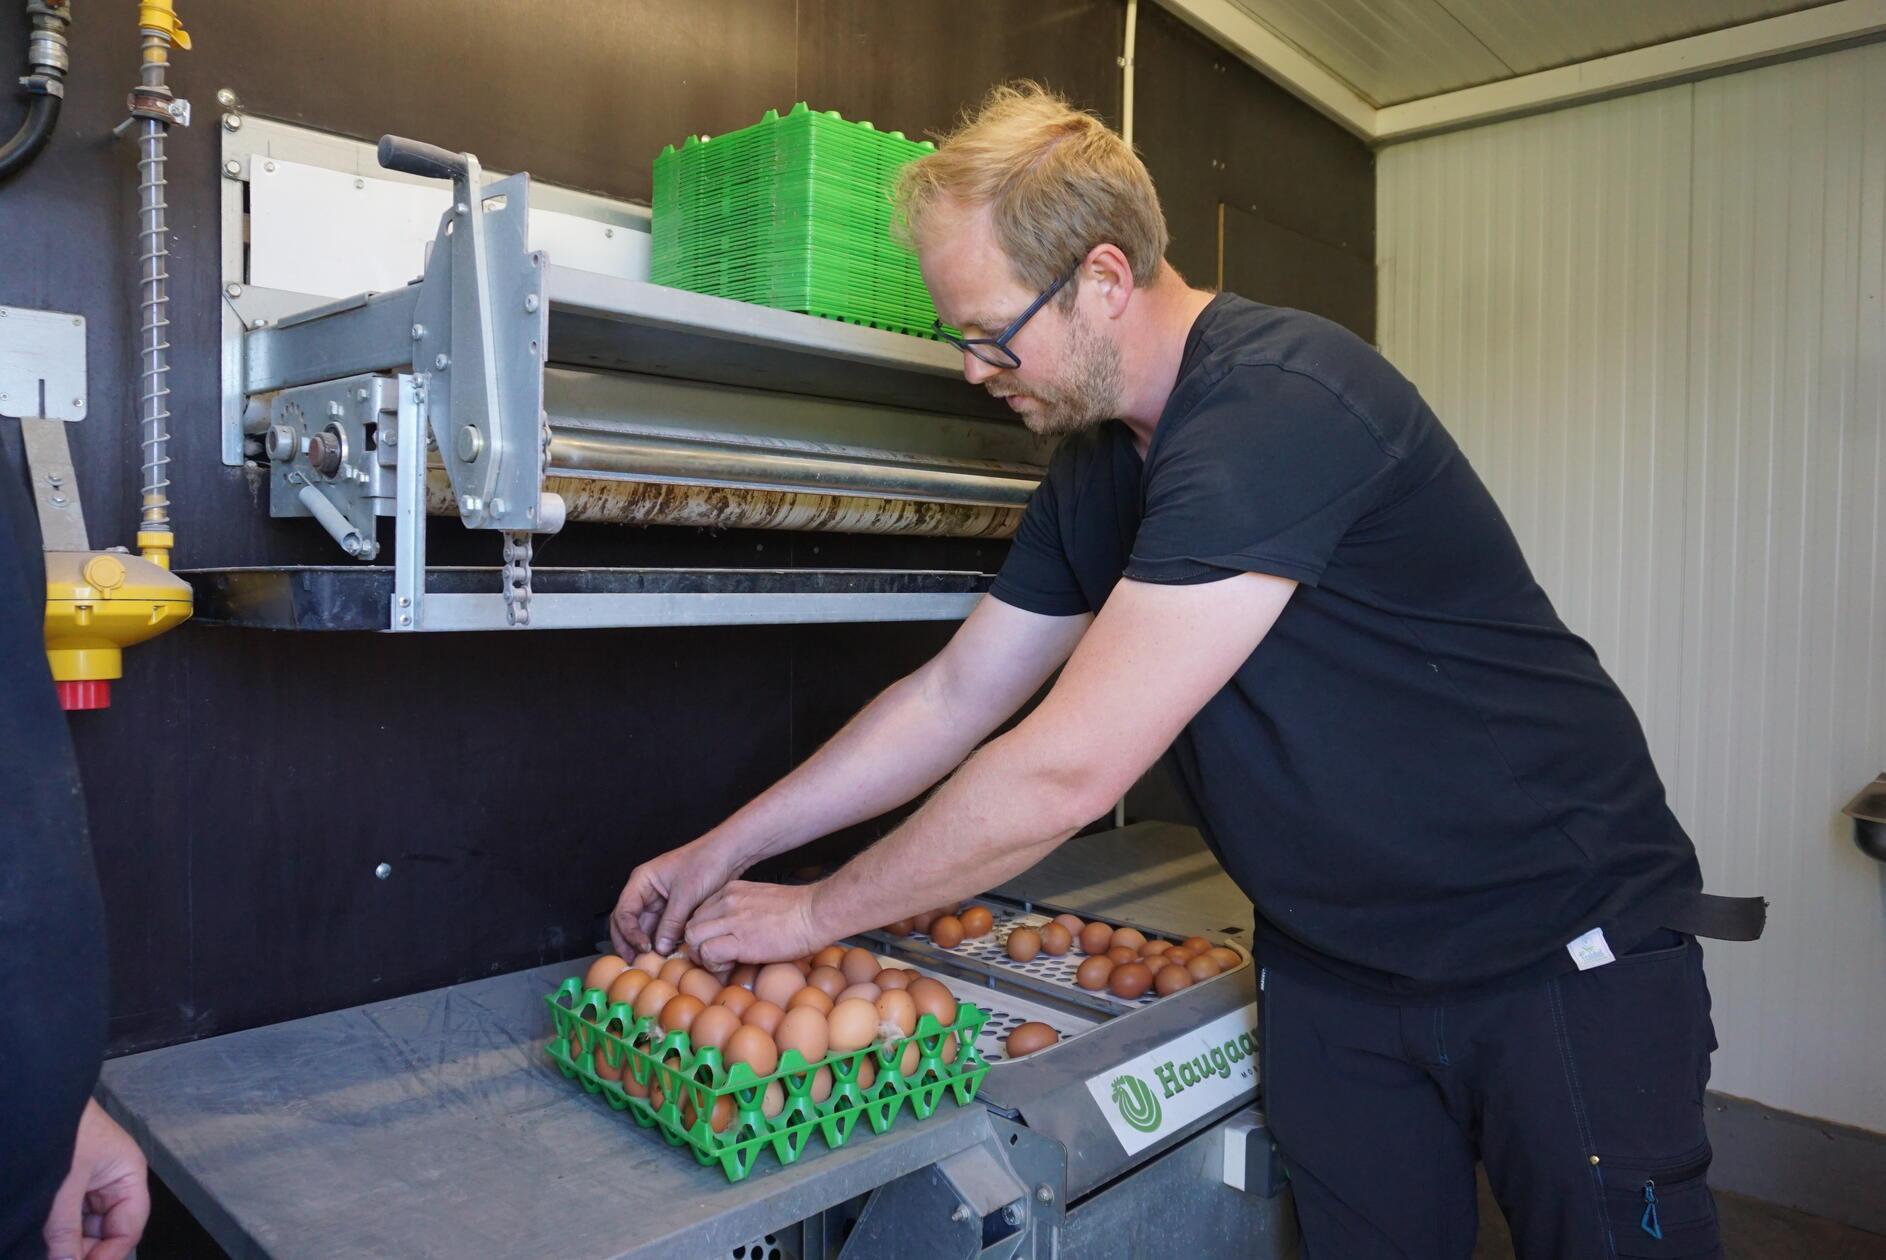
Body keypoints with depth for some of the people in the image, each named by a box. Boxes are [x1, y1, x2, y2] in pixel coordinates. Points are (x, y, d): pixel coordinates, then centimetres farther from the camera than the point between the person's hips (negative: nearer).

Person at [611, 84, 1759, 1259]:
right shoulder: (1100, 464, 2)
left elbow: (1065, 773, -29)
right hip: (1336, 972, 7)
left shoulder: (1280, 406, -27)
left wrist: (815, 913, -15)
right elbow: (952, 697, 7)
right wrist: (726, 847, 6)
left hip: (1566, 952, -6)